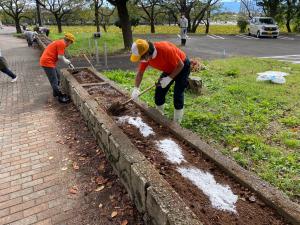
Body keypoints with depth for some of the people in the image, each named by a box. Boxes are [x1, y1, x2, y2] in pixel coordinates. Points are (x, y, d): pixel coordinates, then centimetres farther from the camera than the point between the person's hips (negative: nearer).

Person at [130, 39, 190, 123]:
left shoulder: (165, 49, -38)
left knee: (177, 94, -13)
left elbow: (180, 65, -27)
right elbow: (140, 73, -5)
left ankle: (176, 123, 1)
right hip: (169, 69, 7)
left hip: (182, 67, -6)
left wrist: (169, 78, -31)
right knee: (159, 91, 2)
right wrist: (136, 89, -15)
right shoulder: (145, 56, -18)